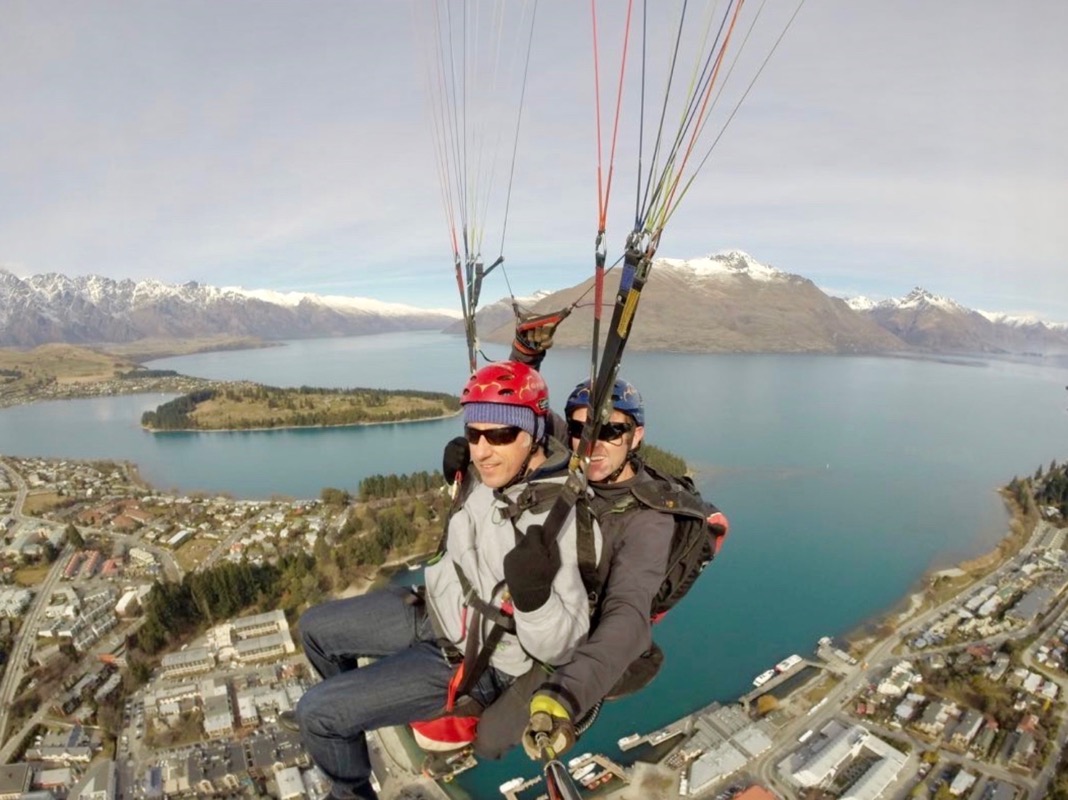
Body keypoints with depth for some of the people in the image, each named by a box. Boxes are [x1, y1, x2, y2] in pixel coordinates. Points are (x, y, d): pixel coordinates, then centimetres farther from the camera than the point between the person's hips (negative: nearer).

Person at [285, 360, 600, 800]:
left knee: (317, 712, -8)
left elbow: (557, 647, -28)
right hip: (436, 608, 8)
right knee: (315, 627, 20)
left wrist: (533, 594, -45)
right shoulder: (501, 474, -8)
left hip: (473, 661, -8)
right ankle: (345, 710, 49)